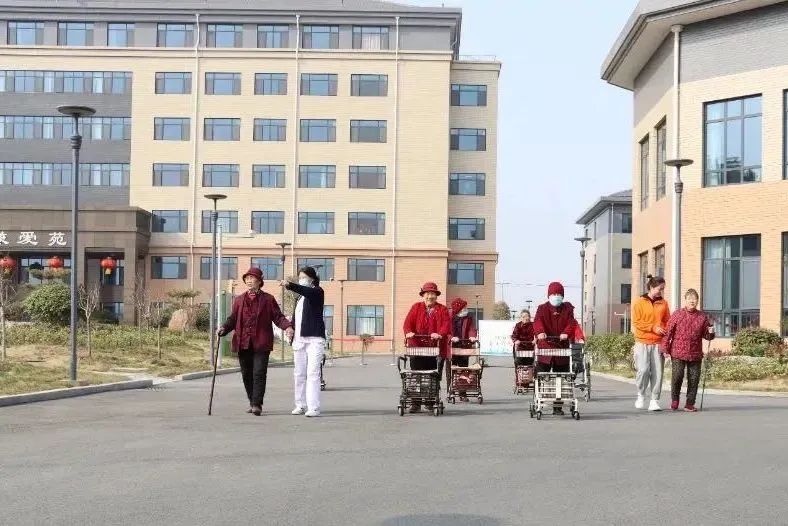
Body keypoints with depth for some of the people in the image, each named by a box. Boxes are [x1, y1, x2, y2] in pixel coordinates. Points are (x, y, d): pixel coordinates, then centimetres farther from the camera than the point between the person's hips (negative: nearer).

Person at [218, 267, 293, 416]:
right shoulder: (239, 300, 15)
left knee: (259, 373, -12)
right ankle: (252, 402, 23)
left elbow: (278, 317, 2)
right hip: (243, 343, 4)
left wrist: (287, 327, -16)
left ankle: (257, 404, -11)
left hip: (261, 343, -4)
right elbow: (233, 318, 12)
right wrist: (224, 328, -7)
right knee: (246, 374, 9)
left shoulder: (268, 299, 6)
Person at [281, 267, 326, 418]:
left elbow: (307, 291, -23)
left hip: (314, 338, -7)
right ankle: (301, 405, 15)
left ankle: (314, 407, -15)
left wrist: (290, 286, -37)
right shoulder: (300, 297, 21)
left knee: (313, 373, -12)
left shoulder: (317, 292, 0)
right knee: (299, 373, 7)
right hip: (300, 339, 7)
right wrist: (291, 328, 7)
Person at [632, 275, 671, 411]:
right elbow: (636, 322, -4)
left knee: (657, 372, -2)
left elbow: (668, 321, 14)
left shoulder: (663, 303, 12)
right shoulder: (639, 302, 2)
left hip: (658, 343, 3)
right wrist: (653, 327, -13)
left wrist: (666, 332, -6)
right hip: (642, 343, -3)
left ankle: (654, 400, 4)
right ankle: (641, 395, 11)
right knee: (643, 370, -12)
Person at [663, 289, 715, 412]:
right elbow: (668, 332, 0)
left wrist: (710, 333, -9)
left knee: (694, 379, 3)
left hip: (695, 355, 2)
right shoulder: (677, 314, 0)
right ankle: (674, 400, 17)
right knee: (677, 376, -6)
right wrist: (666, 348, -4)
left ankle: (690, 404, 15)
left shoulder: (702, 317, 7)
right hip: (678, 353, -2)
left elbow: (706, 335, 15)